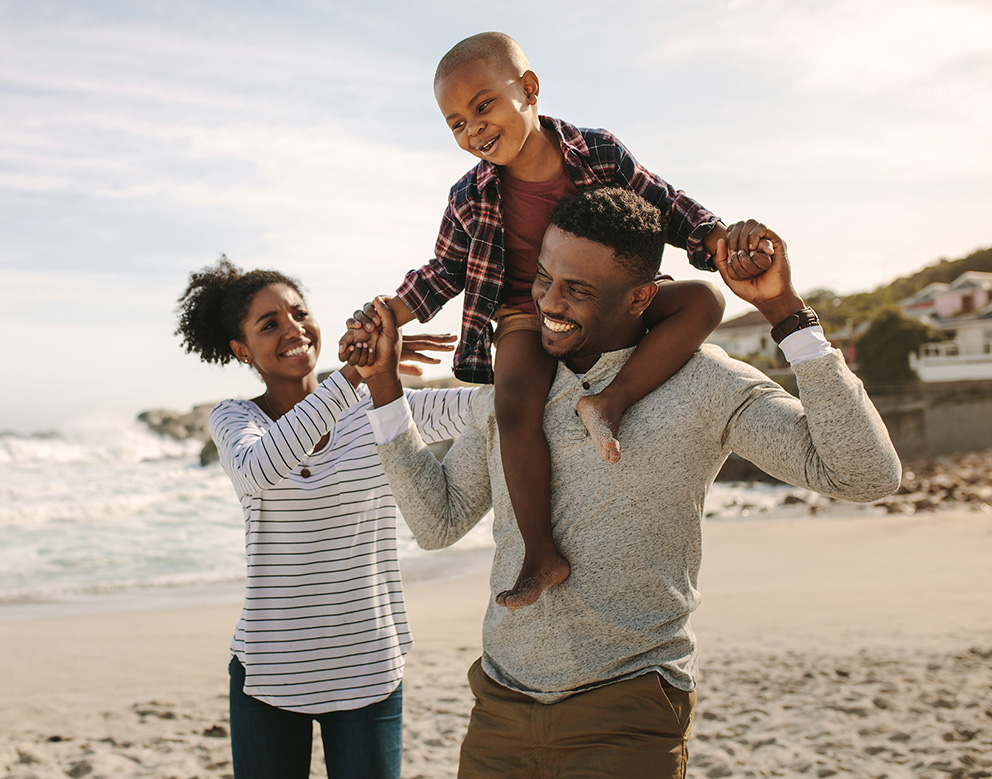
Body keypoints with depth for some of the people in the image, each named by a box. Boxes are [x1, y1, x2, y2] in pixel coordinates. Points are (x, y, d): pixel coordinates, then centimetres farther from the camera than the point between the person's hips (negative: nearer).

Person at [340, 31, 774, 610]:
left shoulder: (599, 154, -6)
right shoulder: (471, 200, -3)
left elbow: (668, 208, 3)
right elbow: (444, 273, 10)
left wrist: (723, 242, -12)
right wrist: (381, 319, 0)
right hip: (527, 315, -1)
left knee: (703, 299, -22)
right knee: (516, 404, -32)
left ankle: (611, 401, -31)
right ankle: (542, 556, -25)